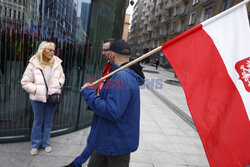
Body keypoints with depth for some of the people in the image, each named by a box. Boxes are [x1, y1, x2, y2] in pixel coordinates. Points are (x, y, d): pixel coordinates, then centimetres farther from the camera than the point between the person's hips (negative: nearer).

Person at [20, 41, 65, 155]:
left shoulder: (57, 63, -1)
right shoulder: (33, 64, -10)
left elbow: (62, 77, 13)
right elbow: (25, 82, -5)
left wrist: (59, 83, -6)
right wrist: (36, 89, -15)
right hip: (38, 98, -2)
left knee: (48, 122, 16)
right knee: (38, 122, 13)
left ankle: (46, 143, 35)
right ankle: (35, 145, 34)